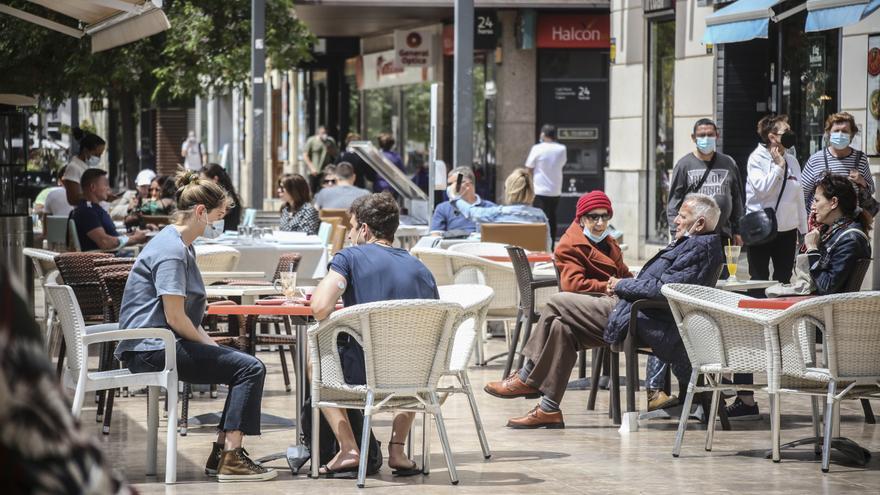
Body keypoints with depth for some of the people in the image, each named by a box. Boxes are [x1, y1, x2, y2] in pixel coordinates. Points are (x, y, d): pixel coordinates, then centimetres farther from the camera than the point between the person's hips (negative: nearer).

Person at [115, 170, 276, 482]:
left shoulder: (182, 246, 18)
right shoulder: (171, 251, -16)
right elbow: (175, 318, -20)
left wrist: (208, 342, 10)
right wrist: (210, 346, -7)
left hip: (158, 345, 11)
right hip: (152, 348, -11)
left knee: (246, 365, 12)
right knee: (250, 368, -15)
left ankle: (222, 453, 9)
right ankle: (231, 460, -16)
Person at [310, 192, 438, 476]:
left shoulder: (350, 257, -3)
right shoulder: (419, 268, 10)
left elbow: (320, 308, -16)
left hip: (364, 373, -4)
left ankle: (349, 448, 15)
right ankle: (397, 449, 27)